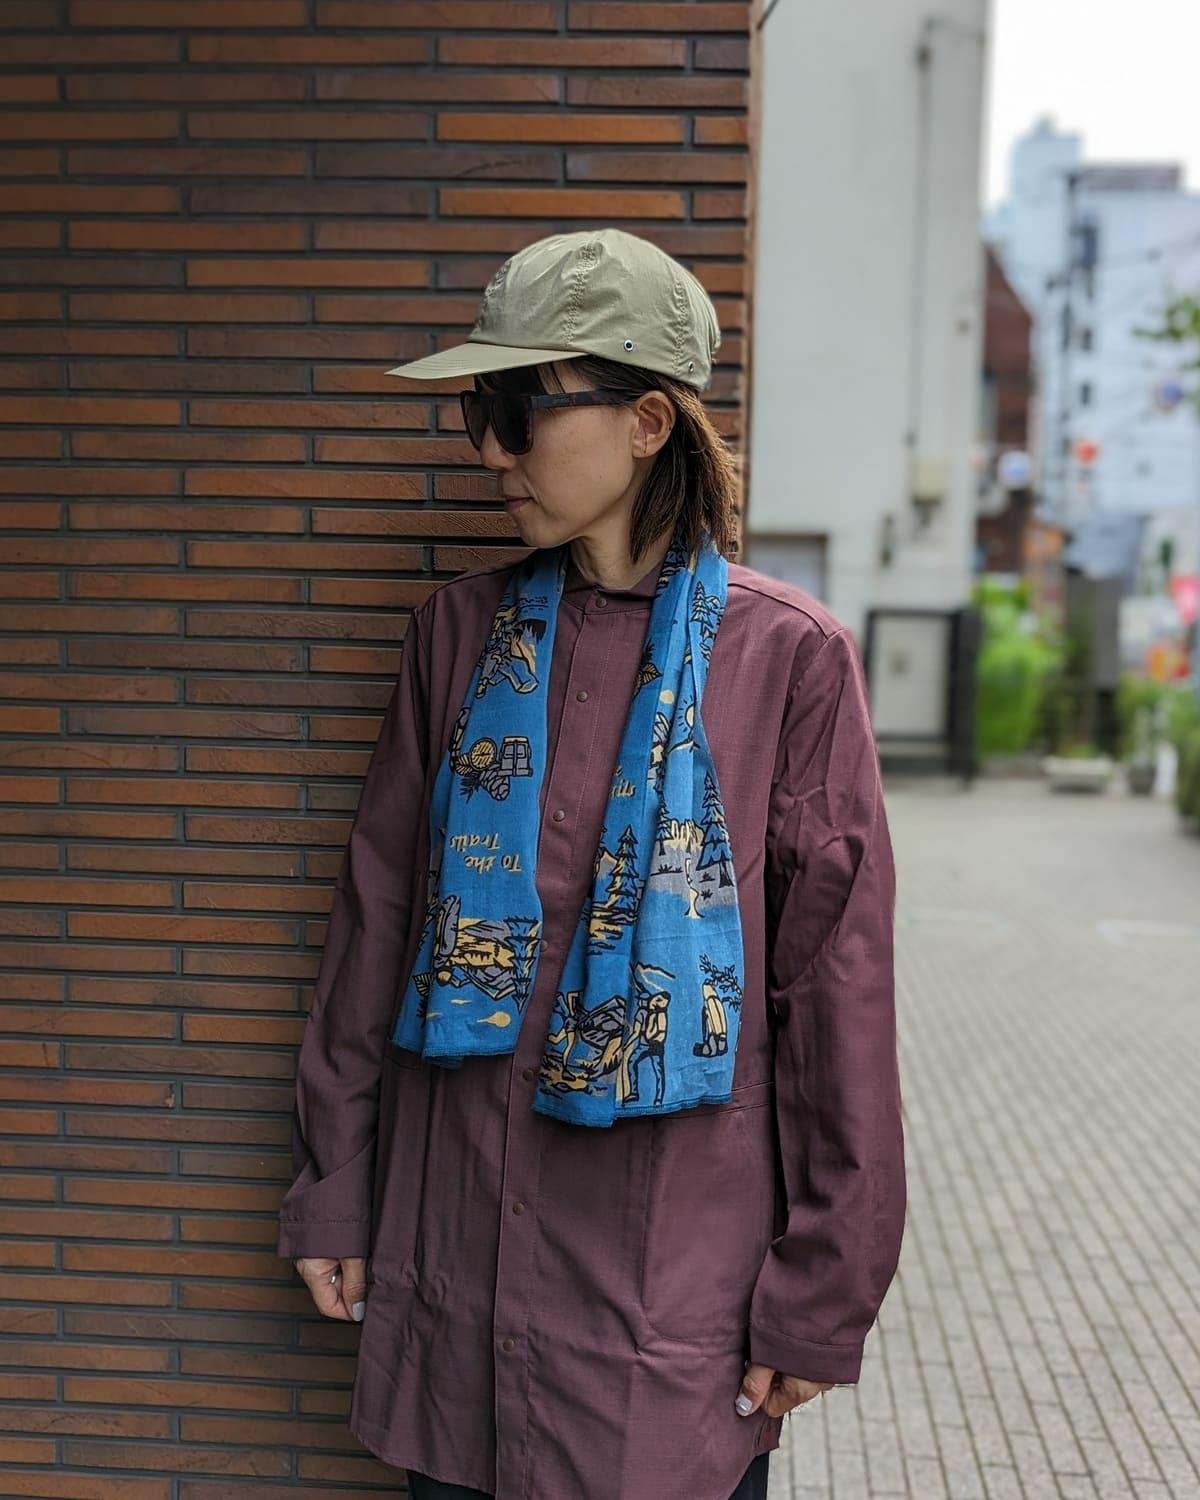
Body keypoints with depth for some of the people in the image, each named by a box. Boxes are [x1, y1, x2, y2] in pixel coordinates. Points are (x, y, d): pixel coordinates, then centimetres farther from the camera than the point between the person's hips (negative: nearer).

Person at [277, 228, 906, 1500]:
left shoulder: (789, 657, -8)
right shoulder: (462, 631, 2)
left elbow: (837, 979, -6)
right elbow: (378, 911, 6)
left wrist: (825, 1292, -4)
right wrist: (333, 1190, 8)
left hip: (677, 1272, -3)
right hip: (452, 1246, 3)